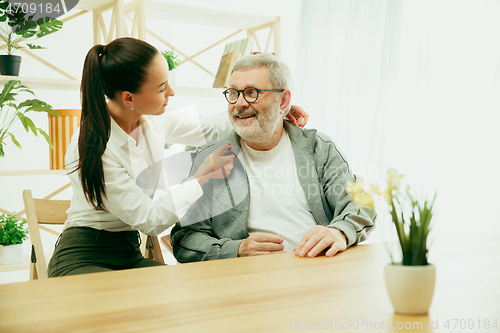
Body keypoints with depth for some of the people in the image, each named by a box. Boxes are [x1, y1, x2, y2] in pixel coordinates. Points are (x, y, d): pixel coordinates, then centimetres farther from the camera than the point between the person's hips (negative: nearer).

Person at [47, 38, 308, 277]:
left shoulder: (153, 120, -4)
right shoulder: (93, 149, -24)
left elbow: (210, 131, 12)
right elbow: (150, 220, -18)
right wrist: (206, 172, -12)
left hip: (130, 255, 7)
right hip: (85, 261, -6)